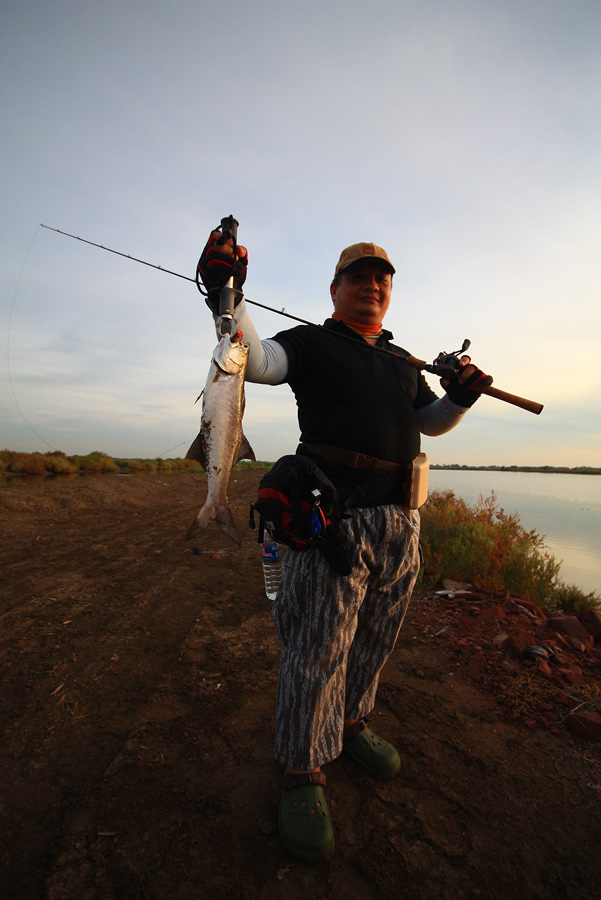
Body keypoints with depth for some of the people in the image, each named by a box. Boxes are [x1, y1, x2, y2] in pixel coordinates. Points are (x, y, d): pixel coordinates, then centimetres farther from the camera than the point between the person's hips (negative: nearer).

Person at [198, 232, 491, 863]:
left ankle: (350, 722, 40)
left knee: (375, 635, 17)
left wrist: (461, 395, 4)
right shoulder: (311, 342, 6)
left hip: (400, 519, 7)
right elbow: (256, 361, -11)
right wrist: (227, 294, -24)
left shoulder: (401, 361, 23)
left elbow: (430, 421, 24)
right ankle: (302, 770, 19)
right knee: (317, 644, -1)